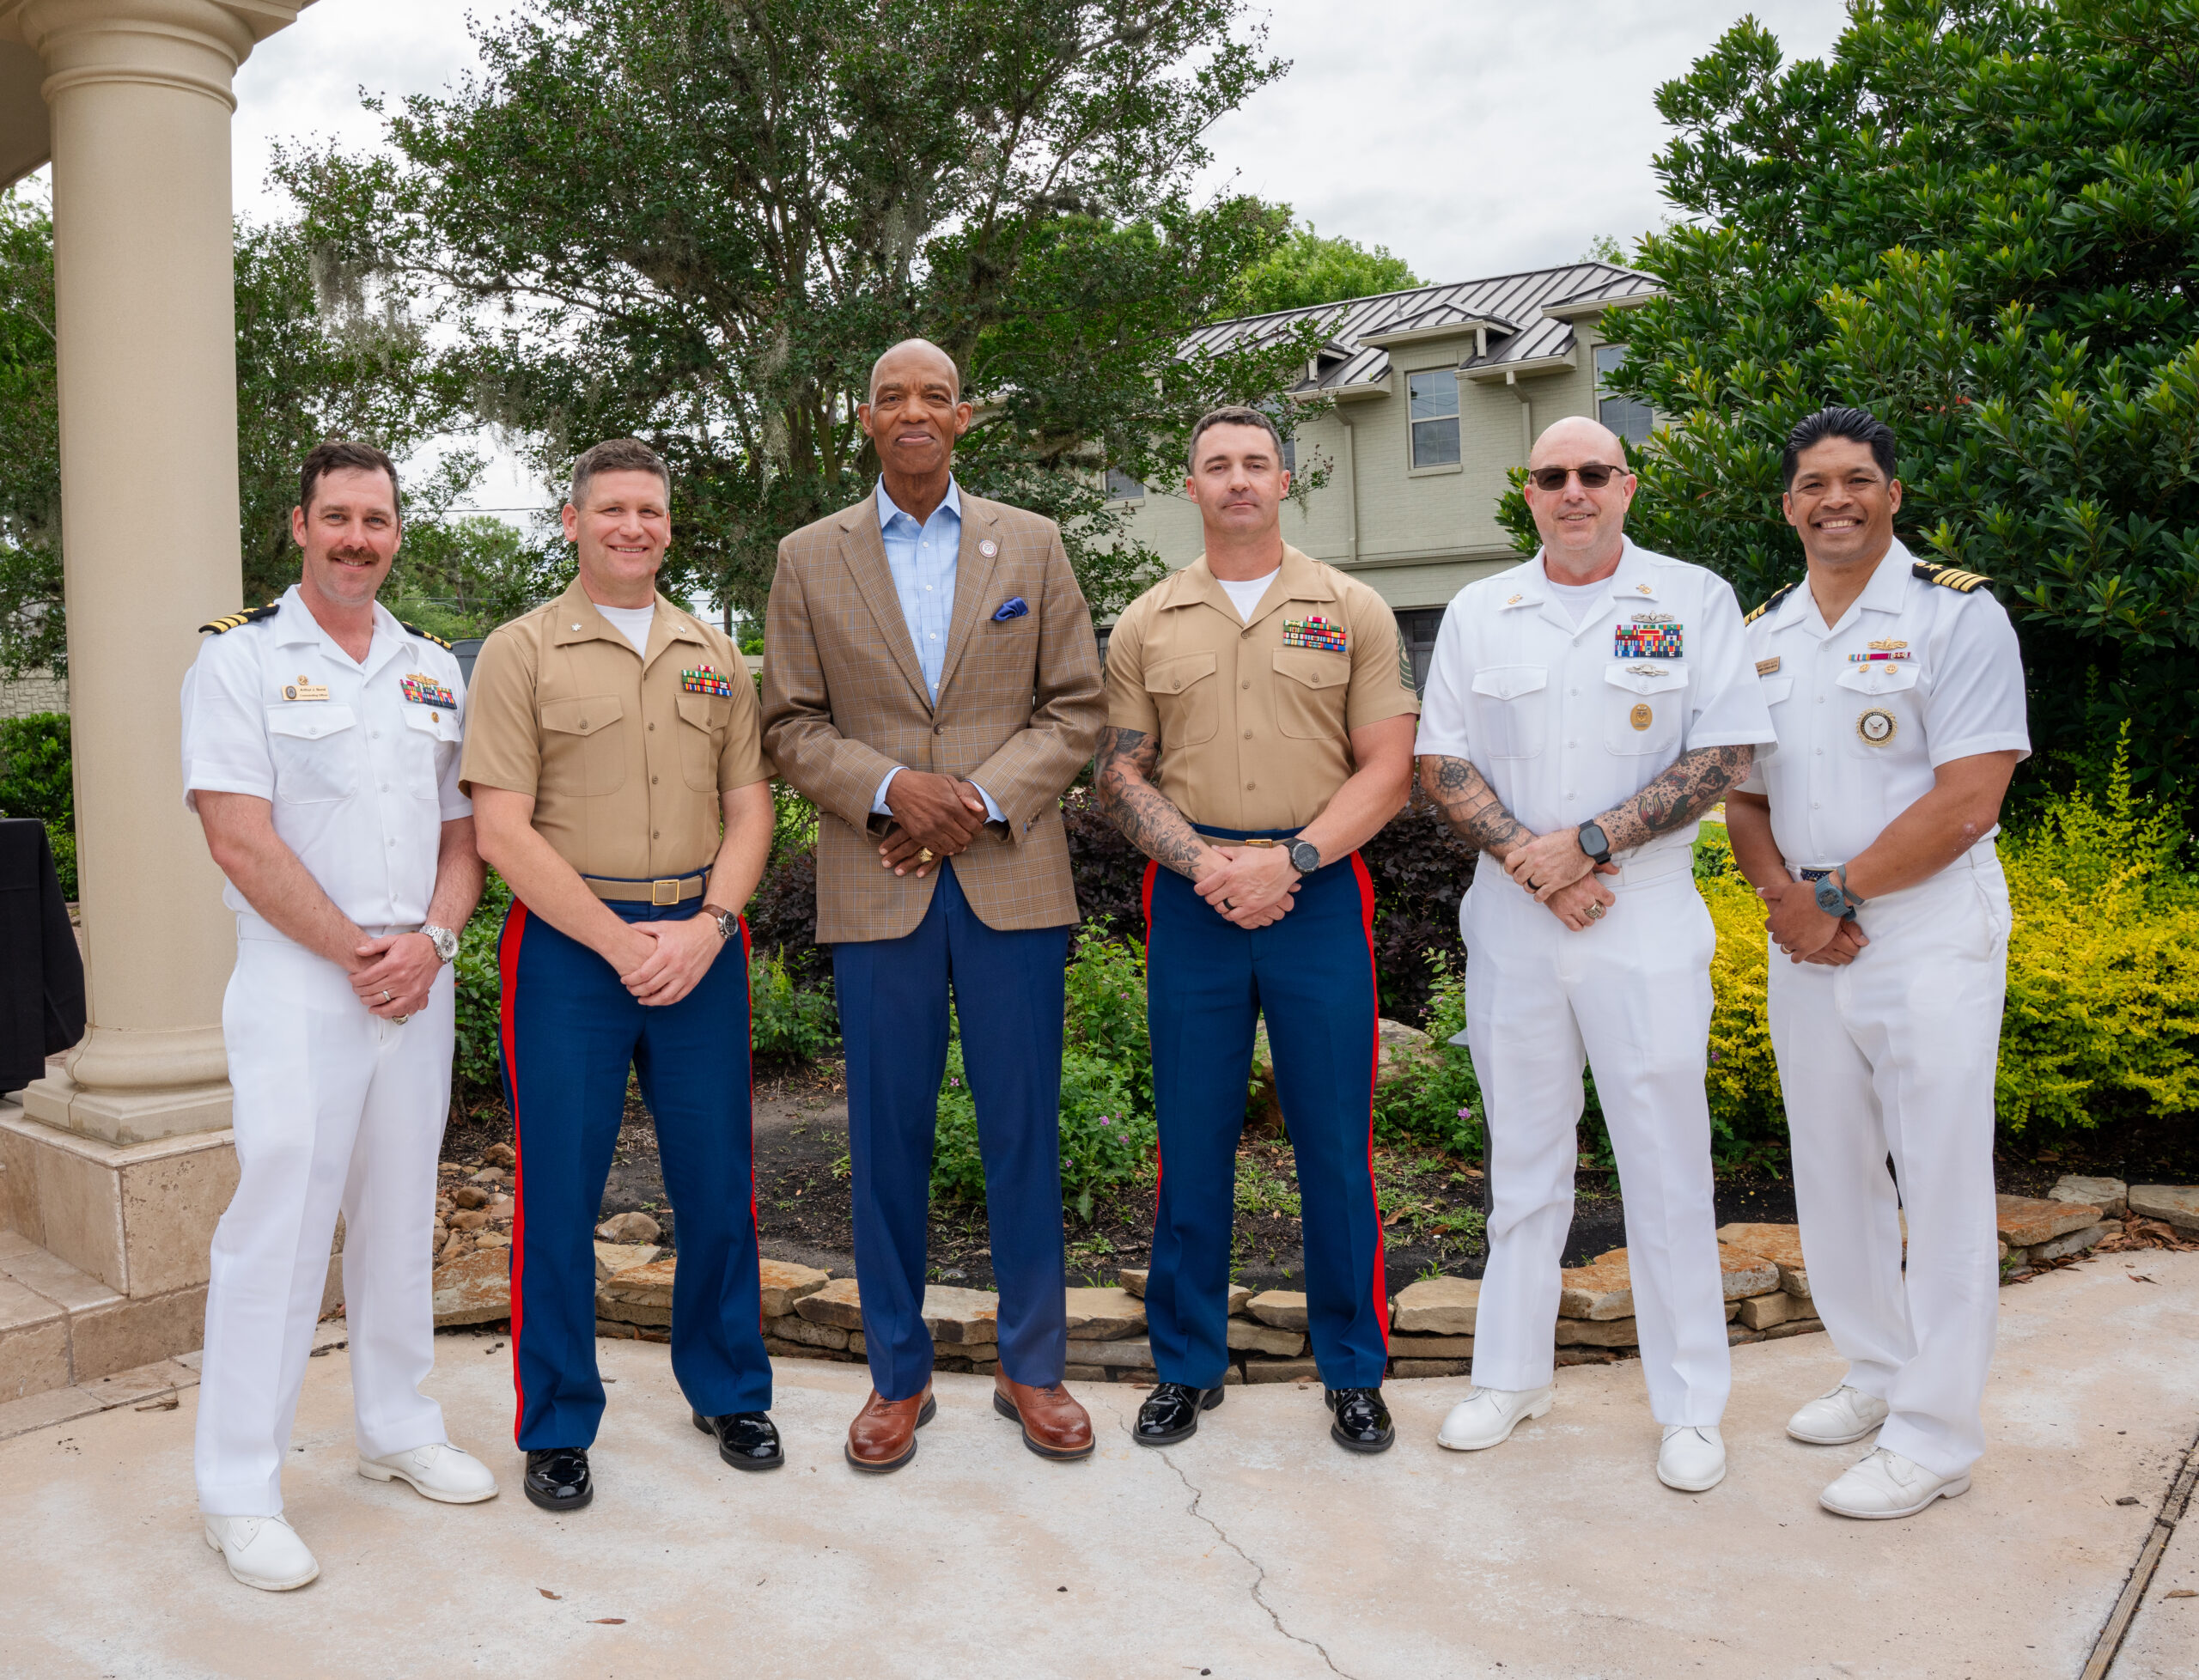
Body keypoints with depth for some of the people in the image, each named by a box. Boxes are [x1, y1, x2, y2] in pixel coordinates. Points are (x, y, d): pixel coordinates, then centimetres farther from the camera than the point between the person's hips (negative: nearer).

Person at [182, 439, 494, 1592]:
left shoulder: (433, 669, 12)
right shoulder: (240, 657, -3)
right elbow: (242, 844, -11)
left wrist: (429, 942, -5)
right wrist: (356, 953, -11)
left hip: (416, 980, 5)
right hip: (295, 981, -5)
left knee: (401, 1215, 13)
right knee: (278, 1225, -5)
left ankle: (398, 1431, 28)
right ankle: (239, 1494, 7)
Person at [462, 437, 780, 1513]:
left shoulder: (716, 658, 12)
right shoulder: (520, 652, 1)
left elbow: (749, 809, 9)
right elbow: (504, 832, -7)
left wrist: (705, 926, -7)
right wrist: (621, 942, -11)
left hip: (700, 942, 3)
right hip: (569, 943, -3)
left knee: (718, 1182, 9)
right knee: (558, 1193, 2)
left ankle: (729, 1392, 27)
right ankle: (557, 1429, 19)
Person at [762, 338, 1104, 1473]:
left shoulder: (1031, 545, 9)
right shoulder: (809, 559, 9)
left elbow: (1076, 707, 5)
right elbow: (791, 723, 6)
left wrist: (984, 801, -9)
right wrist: (889, 787, -11)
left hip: (1012, 876, 0)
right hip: (875, 888, 0)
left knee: (1024, 1131, 6)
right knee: (888, 1137, 6)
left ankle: (1032, 1367, 22)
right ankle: (897, 1374, 22)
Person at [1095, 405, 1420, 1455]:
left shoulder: (1352, 612, 6)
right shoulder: (1146, 624, 10)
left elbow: (1388, 769, 0)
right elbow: (1117, 773, 6)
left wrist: (1289, 859, -13)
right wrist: (1205, 862, -10)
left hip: (1318, 892, -1)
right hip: (1190, 897, 1)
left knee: (1335, 1139, 4)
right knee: (1191, 1140, 7)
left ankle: (1353, 1371, 20)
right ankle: (1186, 1363, 22)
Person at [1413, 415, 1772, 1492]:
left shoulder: (1694, 600, 1)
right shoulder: (1478, 612, 8)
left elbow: (1725, 753, -6)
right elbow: (1441, 760, 5)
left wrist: (1587, 843, -15)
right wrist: (1525, 856, -11)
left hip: (1648, 923, -2)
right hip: (1511, 922, 3)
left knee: (1665, 1163, 3)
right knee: (1523, 1158, 12)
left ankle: (1690, 1407, 17)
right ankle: (1511, 1372, 26)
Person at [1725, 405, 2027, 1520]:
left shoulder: (1957, 616, -5)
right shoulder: (1760, 635, 12)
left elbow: (1967, 802, -13)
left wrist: (1837, 893, -13)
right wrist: (1780, 889, -6)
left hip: (1930, 938, -6)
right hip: (1804, 941, 6)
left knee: (1940, 1185, -1)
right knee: (1831, 1172, 14)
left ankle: (1934, 1436, 10)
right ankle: (1879, 1374, 31)